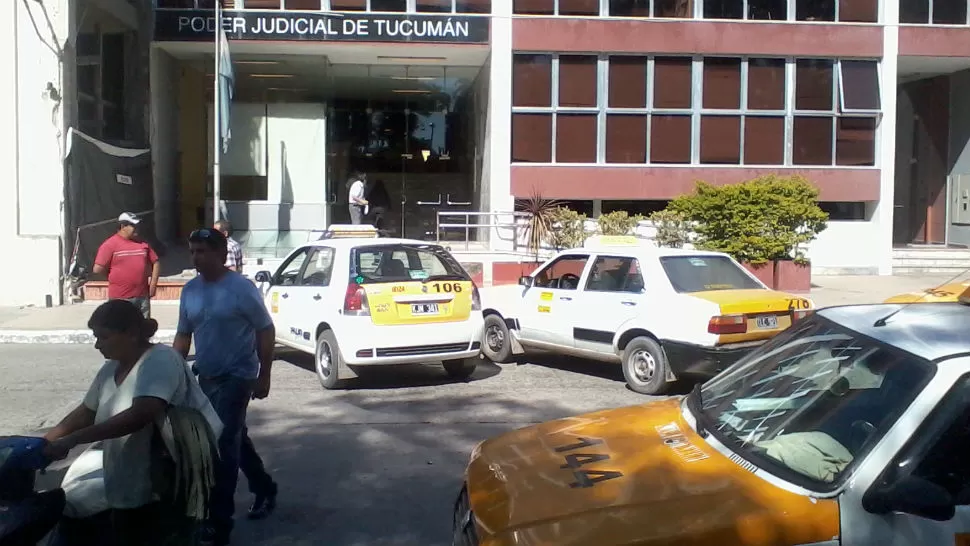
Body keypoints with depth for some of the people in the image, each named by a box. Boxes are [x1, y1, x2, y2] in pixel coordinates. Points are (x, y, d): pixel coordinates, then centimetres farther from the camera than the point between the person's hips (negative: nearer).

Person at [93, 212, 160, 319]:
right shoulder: (109, 244, -7)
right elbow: (97, 269, -11)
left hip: (142, 297, 5)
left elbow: (155, 263, 15)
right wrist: (115, 272, 2)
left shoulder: (142, 243, 9)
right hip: (120, 299, -5)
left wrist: (153, 284, 6)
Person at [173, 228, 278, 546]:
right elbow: (183, 335, 12)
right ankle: (264, 489, 39)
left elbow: (265, 331, -10)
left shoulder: (241, 288, -14)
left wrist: (264, 376, -10)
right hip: (206, 377, 7)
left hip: (237, 377, -7)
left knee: (223, 445, -8)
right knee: (236, 439, 19)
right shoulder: (190, 290, 3)